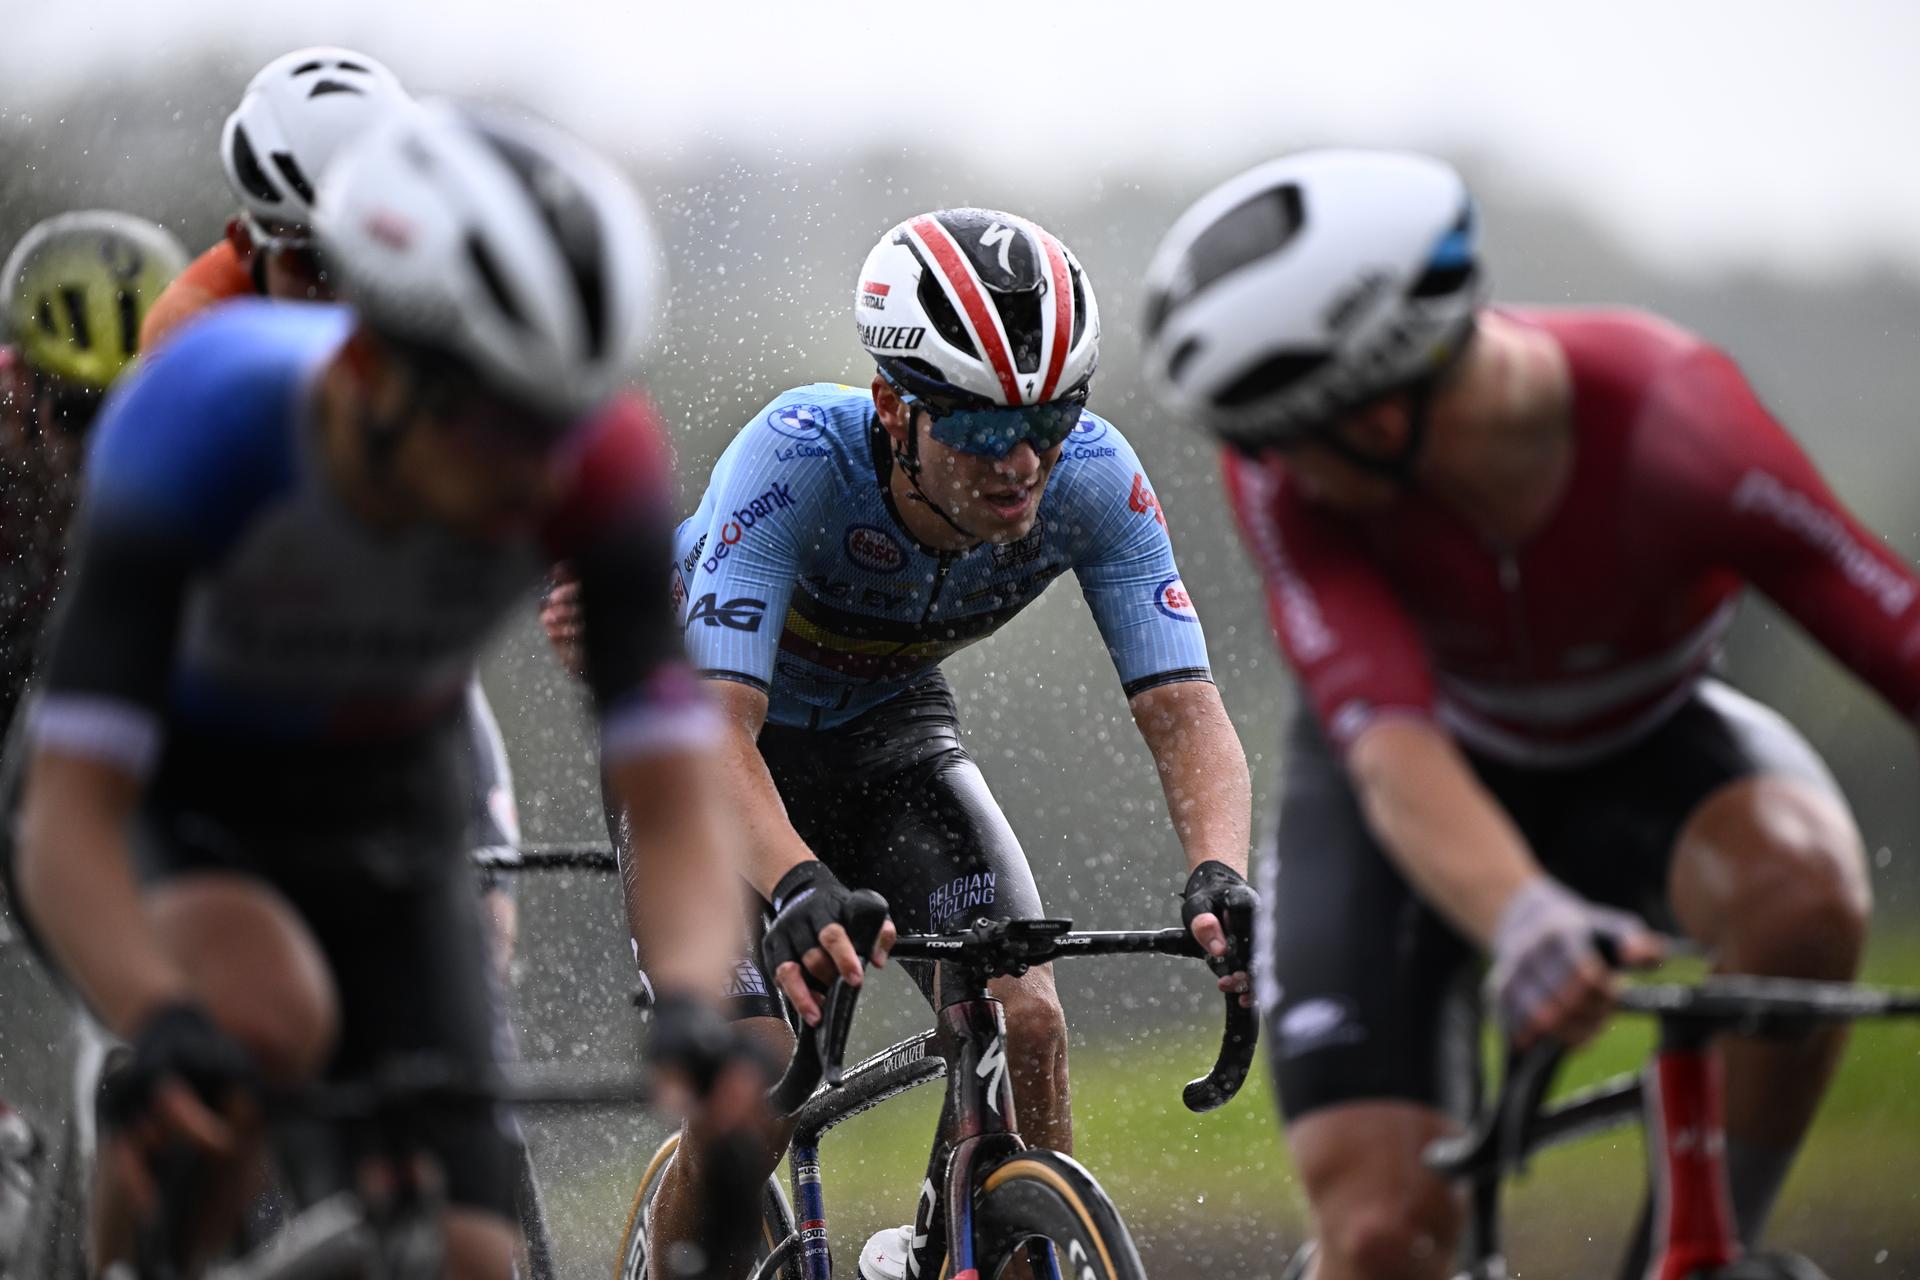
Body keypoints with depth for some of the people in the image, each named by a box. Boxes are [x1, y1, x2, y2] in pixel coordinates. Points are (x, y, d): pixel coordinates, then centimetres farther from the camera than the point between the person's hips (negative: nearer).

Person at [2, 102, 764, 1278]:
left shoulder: (597, 461, -27)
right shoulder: (202, 425, -35)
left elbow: (676, 812, -27)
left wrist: (691, 1008, -48)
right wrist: (162, 1029, -58)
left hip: (385, 826, 3)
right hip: (158, 810, -3)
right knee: (261, 1017, -37)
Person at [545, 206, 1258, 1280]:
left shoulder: (1093, 478, -28)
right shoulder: (797, 458, -37)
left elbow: (1186, 710, -30)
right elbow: (719, 732, -45)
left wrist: (1219, 876, -50)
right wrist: (799, 887, -63)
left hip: (888, 727, 3)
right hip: (703, 727, -3)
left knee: (1026, 1025, -19)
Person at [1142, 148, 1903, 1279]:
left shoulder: (1676, 423, -35)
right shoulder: (1286, 472, -32)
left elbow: (1901, 639, -34)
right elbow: (1391, 745, -43)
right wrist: (1527, 923, -64)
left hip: (1645, 754, 0)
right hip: (1435, 776, 0)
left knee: (1803, 892, -35)